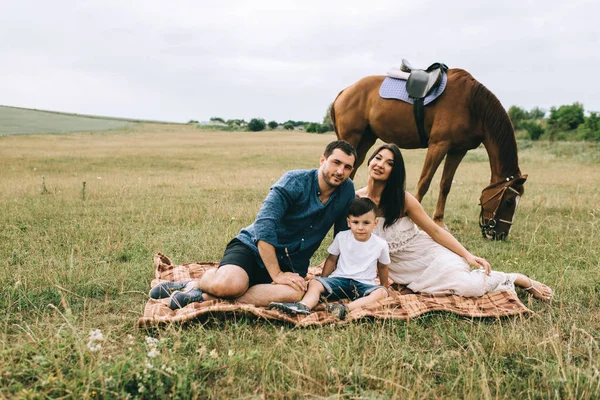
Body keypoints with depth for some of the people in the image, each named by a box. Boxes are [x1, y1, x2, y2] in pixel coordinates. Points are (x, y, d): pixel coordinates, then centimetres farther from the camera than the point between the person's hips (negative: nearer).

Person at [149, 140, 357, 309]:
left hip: (290, 263, 5)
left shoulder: (346, 191, 1)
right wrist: (276, 275, -24)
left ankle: (205, 297, -23)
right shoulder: (295, 181, -14)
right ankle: (196, 283, -1)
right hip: (254, 247, -5)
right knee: (230, 284, -38)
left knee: (294, 294, -33)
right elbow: (264, 225, -22)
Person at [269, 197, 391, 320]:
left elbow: (382, 267, 14)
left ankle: (346, 308, -53)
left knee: (382, 293, -33)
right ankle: (303, 306, -53)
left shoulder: (381, 245, -2)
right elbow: (331, 259, 12)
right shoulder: (341, 237, 0)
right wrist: (323, 280, 11)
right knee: (314, 283, -23)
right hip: (340, 278, 1)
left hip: (364, 284, -1)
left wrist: (384, 286, 22)